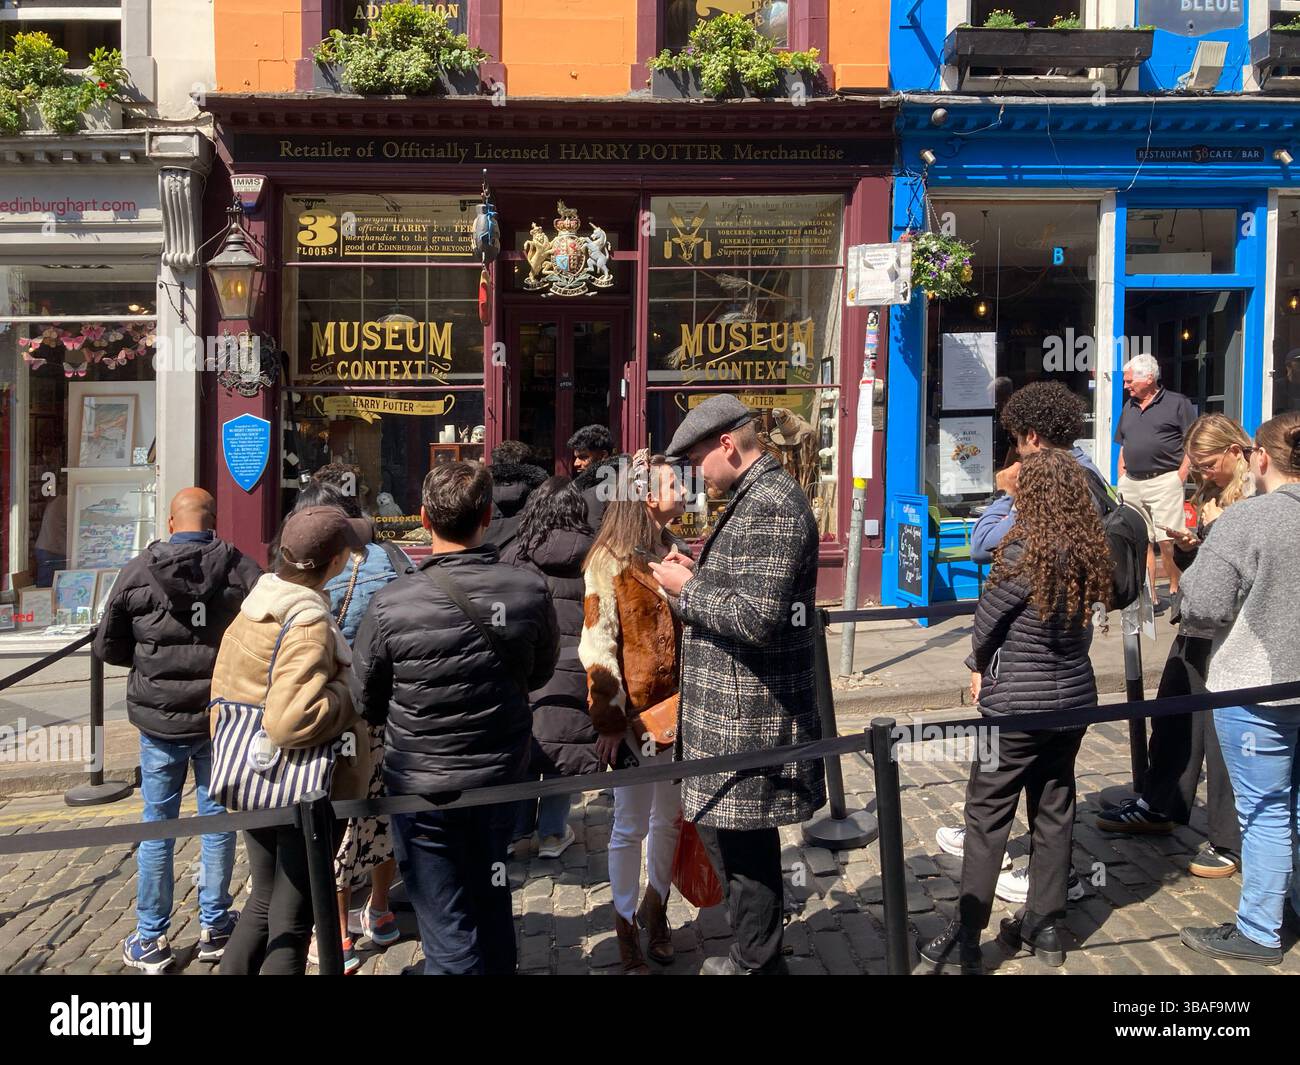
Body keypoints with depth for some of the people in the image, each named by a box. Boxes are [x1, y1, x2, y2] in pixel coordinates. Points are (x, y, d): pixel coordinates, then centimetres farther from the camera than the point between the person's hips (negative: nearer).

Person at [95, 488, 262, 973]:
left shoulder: (136, 572, -6)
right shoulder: (242, 570, -10)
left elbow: (107, 646, 1)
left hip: (159, 720, 0)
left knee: (157, 827, 12)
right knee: (217, 821, 13)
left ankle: (150, 939, 22)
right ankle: (214, 928, 25)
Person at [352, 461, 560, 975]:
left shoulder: (391, 604, -22)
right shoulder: (531, 591, -14)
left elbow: (367, 703, -7)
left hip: (423, 785, -3)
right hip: (503, 778, 3)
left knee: (448, 934, 12)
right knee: (493, 912, 26)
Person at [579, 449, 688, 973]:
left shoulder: (674, 551, 8)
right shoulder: (611, 560, -10)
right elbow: (598, 644, -13)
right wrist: (609, 720, -14)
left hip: (677, 708, 6)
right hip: (634, 712, -6)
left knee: (670, 818, 16)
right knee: (631, 825, 7)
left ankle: (655, 910, 37)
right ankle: (627, 933, 24)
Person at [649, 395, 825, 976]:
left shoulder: (771, 504, -18)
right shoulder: (757, 497, 15)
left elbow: (756, 617, -26)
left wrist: (686, 589, -14)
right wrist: (698, 573, 9)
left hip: (748, 717, -11)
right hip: (737, 714, 11)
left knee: (744, 848, 3)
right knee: (735, 839, 20)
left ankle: (757, 962, 20)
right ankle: (755, 957, 36)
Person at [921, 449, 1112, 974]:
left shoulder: (1024, 553, -20)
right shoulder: (1090, 552, 1)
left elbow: (986, 622, -10)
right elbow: (1082, 627, 7)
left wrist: (979, 666, 10)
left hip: (1018, 707, -7)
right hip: (1074, 698, 7)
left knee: (987, 817, 3)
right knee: (1054, 812, 16)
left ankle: (967, 937, 10)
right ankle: (1042, 926, 27)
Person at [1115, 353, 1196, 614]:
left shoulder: (1177, 404, 0)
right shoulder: (1129, 407, 18)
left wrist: (1180, 477, -11)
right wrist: (1121, 482, 13)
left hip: (1164, 481, -6)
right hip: (1132, 483, 6)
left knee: (1168, 542, -8)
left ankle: (1175, 592, 8)